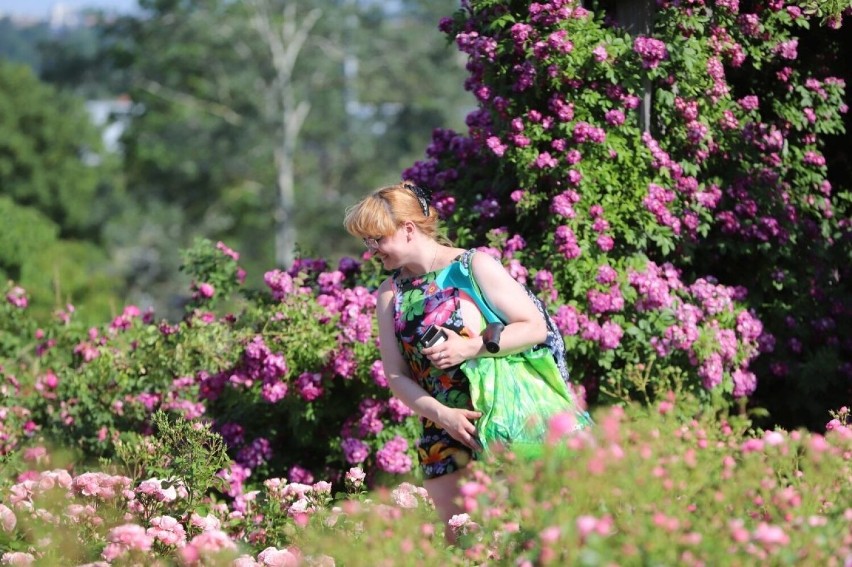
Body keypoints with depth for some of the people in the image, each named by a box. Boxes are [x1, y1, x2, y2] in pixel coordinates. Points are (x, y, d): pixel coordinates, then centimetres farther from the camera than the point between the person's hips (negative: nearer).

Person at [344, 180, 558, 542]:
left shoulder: (474, 267, -2)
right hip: (442, 431, 4)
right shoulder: (390, 295, 11)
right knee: (459, 537, 2)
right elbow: (396, 377, 9)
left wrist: (473, 347, -18)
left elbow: (535, 327, -6)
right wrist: (442, 414, -8)